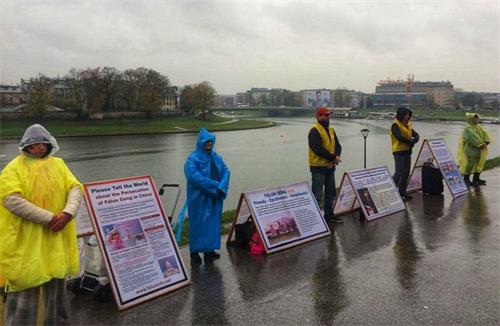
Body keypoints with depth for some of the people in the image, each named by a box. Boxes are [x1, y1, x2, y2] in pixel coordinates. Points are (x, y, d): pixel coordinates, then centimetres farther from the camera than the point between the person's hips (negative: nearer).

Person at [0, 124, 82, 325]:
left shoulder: (58, 164, 12)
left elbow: (75, 189, 3)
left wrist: (68, 213, -18)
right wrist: (48, 217, -20)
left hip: (56, 236, 4)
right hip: (27, 238, -4)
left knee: (55, 279, 11)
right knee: (27, 283, 0)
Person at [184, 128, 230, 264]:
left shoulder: (216, 157, 11)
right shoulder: (193, 159, -9)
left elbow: (225, 171, 5)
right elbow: (194, 176, -21)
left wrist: (221, 187, -15)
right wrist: (216, 185, -20)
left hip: (215, 198, 6)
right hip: (199, 198, -6)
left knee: (213, 223, 10)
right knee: (198, 224, 1)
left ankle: (209, 250, 22)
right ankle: (195, 252, 12)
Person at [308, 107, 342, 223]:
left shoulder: (331, 130, 13)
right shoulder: (314, 131, -13)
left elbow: (338, 146, 9)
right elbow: (318, 149, -23)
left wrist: (336, 157, -11)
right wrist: (333, 158, -18)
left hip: (330, 166, 8)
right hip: (318, 167, -8)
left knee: (331, 192, 16)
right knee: (317, 194, -5)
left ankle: (329, 215, 28)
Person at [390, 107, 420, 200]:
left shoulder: (408, 125, 16)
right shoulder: (395, 125, -9)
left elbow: (416, 135, 10)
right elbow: (399, 137, -24)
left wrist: (413, 140, -12)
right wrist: (410, 140, -12)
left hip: (407, 151, 8)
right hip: (399, 152, -8)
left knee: (406, 173, 9)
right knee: (399, 172, -12)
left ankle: (402, 192, 17)